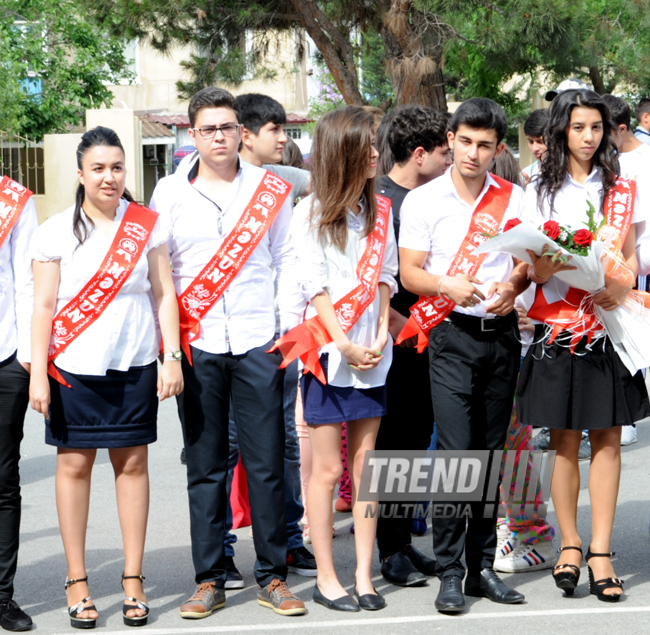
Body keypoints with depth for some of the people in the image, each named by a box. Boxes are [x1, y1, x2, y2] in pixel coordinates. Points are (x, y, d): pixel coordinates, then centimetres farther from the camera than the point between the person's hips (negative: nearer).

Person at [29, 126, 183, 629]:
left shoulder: (147, 225, 4)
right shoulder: (56, 231, 0)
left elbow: (164, 293, 5)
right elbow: (43, 305, 0)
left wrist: (172, 357, -2)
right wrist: (37, 374, -5)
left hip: (135, 365, 1)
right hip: (74, 367, -1)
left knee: (132, 463, 4)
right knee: (75, 464, 2)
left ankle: (133, 579, 11)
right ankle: (77, 582, 9)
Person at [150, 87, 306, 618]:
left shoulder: (271, 189, 6)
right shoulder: (170, 192, 6)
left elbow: (288, 263, 9)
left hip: (257, 341, 0)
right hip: (196, 344, 0)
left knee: (266, 461, 0)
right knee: (205, 464, 4)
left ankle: (272, 576, 9)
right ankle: (210, 579, 11)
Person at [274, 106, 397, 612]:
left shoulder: (379, 211, 11)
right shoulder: (311, 213, -2)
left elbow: (384, 277, 11)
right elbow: (314, 286, -6)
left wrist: (381, 335, -2)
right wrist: (346, 345, -12)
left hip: (372, 355, 4)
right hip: (329, 354, -4)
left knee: (365, 465, 5)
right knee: (327, 469, -1)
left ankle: (364, 576, 9)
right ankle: (326, 578, 6)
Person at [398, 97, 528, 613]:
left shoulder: (514, 198, 8)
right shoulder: (422, 200, 1)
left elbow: (528, 260, 12)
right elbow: (409, 272, -1)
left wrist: (512, 286, -9)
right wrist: (449, 287, -20)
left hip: (502, 333, 3)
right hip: (452, 335, -3)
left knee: (491, 452, 7)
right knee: (455, 450, -11)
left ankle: (482, 566, 14)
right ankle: (450, 571, -6)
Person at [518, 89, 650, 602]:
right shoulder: (541, 193, 6)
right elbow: (534, 269, 2)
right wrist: (554, 258, -21)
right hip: (559, 324, -1)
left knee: (607, 438, -2)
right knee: (565, 440, 2)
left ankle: (600, 552, 0)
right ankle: (570, 544, 12)